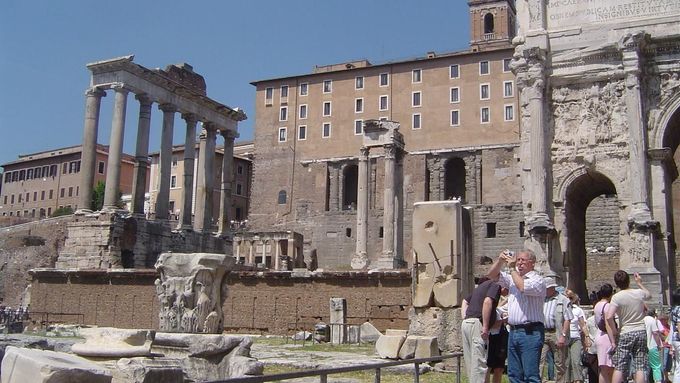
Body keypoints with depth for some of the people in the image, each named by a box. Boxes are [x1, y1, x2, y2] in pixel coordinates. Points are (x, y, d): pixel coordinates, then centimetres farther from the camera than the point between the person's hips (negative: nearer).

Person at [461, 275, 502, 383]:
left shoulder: (481, 286, 26)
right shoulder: (496, 285, 0)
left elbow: (465, 302, 30)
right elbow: (487, 302, -17)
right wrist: (485, 326, -18)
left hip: (466, 323, 9)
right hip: (477, 323, -9)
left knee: (471, 363, 11)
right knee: (479, 363, -8)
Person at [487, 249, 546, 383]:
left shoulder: (537, 280, -5)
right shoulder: (513, 277, 18)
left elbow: (522, 287, -23)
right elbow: (492, 275, 18)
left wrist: (512, 268, -12)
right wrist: (500, 260, 1)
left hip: (530, 333, -8)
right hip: (513, 331, 8)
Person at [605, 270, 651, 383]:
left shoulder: (617, 297, -10)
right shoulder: (639, 293, 1)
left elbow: (609, 317, -20)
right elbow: (649, 294, 28)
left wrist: (615, 331, -6)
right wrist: (639, 283, 38)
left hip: (625, 334, -3)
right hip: (641, 332, 3)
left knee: (619, 368, 0)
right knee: (640, 367, 3)